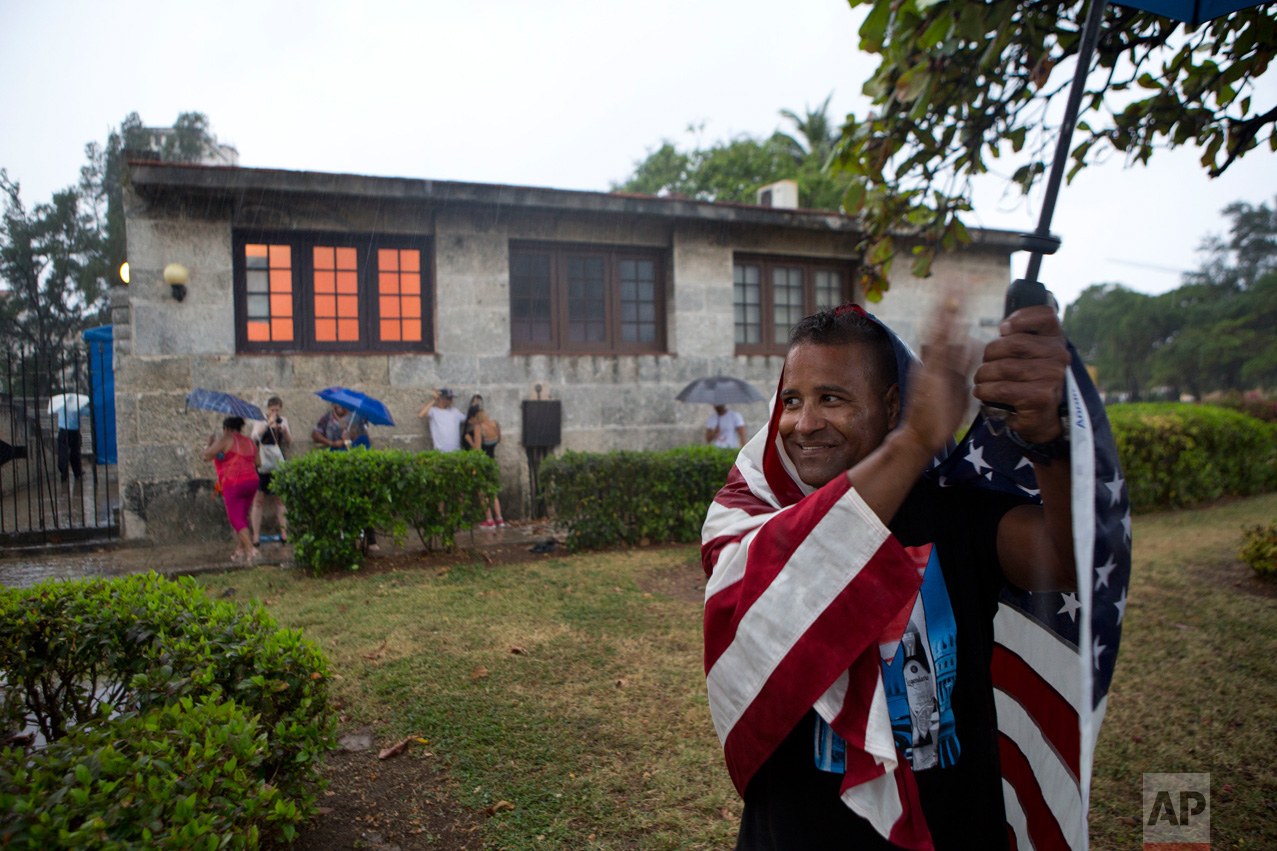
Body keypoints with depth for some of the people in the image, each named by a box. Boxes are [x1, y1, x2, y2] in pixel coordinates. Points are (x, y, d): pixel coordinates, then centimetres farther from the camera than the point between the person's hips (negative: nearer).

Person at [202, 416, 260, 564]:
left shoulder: (226, 439, -4)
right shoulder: (250, 442, 15)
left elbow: (207, 456, -5)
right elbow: (258, 463, 16)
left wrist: (210, 443, 13)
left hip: (234, 484, -7)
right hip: (252, 481, 7)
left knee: (235, 519, -2)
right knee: (242, 517, 17)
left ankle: (251, 549, -15)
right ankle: (240, 550, 20)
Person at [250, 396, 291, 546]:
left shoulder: (283, 420, 10)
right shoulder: (260, 421, 0)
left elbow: (289, 442, 8)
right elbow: (254, 436, -18)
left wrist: (285, 430, -11)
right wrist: (268, 424, -27)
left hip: (278, 462, 3)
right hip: (262, 463, -3)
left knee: (280, 498, 4)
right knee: (259, 499, -3)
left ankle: (284, 532, 7)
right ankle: (256, 535, -1)